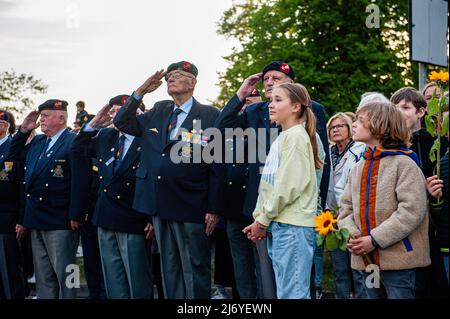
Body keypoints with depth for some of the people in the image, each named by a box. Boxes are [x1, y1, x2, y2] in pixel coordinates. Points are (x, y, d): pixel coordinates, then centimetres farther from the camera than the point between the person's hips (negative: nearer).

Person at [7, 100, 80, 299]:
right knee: (43, 277, 15)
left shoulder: (73, 142, -10)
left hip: (60, 222, -8)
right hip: (37, 222, 8)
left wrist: (74, 215, -20)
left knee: (64, 275, 0)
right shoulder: (36, 142, 15)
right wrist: (23, 130, 11)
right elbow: (13, 156, 24)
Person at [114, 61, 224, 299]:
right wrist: (141, 91, 1)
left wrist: (213, 209, -11)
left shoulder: (210, 116, -4)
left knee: (194, 270, 2)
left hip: (190, 208, -5)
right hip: (160, 207, 6)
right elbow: (122, 123, 12)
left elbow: (217, 166, -7)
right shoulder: (158, 112, 14)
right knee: (169, 270, 13)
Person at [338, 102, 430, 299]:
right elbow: (346, 207, 14)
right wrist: (350, 235, -7)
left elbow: (412, 210, -18)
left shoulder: (403, 163, -9)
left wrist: (375, 240, -20)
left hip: (398, 261, -7)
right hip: (367, 260, 7)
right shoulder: (359, 167, 14)